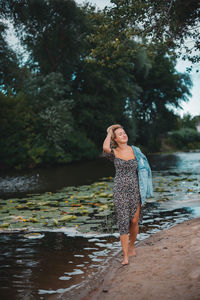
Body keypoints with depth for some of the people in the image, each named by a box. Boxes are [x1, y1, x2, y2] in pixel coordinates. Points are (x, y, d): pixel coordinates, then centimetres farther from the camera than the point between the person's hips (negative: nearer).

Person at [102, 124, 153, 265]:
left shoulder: (135, 151, 5)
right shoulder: (113, 153, -2)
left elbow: (142, 169, 11)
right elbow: (105, 148, -27)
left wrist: (143, 191, 6)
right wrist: (109, 134, -8)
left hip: (135, 190, 2)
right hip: (120, 191, -2)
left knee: (134, 221, 6)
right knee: (123, 222, -4)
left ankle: (132, 247, 31)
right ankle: (125, 256, 3)